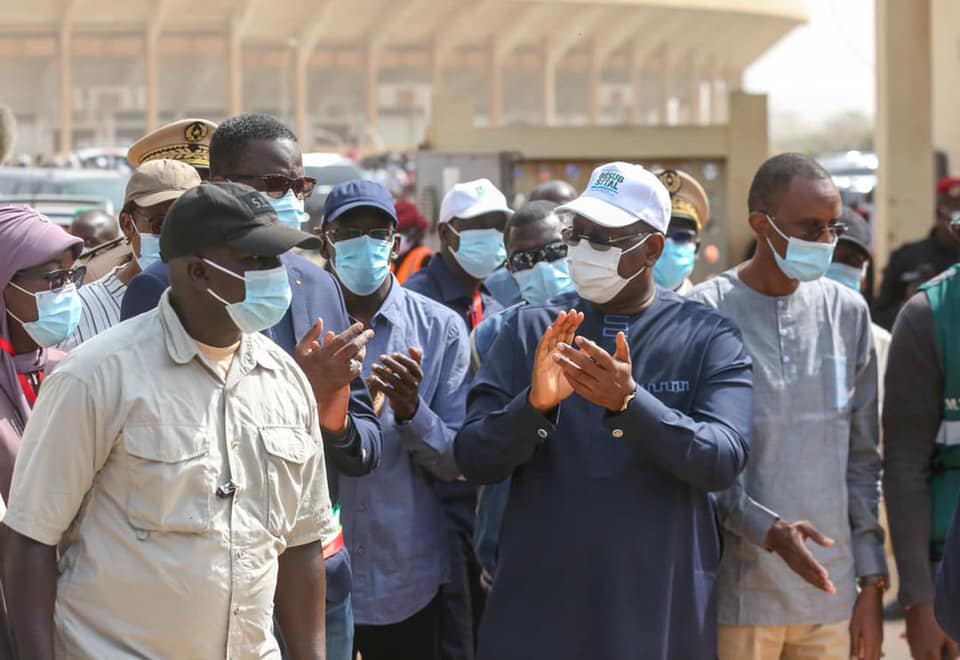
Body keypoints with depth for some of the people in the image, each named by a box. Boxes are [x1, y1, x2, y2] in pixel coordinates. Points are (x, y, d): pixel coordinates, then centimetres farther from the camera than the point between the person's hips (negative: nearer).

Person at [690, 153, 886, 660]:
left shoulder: (847, 312, 10)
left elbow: (862, 457, 12)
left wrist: (872, 582, 9)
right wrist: (770, 531, -19)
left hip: (830, 596, 4)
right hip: (739, 598, -4)